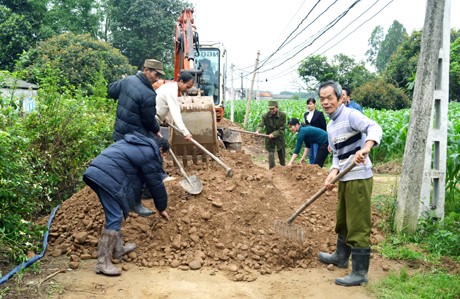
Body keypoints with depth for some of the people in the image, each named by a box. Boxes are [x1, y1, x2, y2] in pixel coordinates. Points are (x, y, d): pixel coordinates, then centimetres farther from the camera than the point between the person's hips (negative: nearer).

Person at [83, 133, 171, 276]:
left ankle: (118, 249, 30)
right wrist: (162, 208, 21)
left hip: (95, 171, 10)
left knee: (115, 214, 20)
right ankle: (103, 263, -5)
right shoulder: (151, 155, 2)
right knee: (114, 218, -6)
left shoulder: (135, 141, 27)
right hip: (109, 178, -10)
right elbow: (156, 184, 8)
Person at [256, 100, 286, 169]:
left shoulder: (283, 115, -13)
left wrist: (273, 134, -27)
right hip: (269, 138, 0)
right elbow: (261, 125, -19)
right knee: (271, 153, -9)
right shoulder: (265, 116, -10)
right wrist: (258, 131, -42)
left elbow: (282, 129, -15)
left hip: (279, 138, 1)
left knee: (282, 155, 12)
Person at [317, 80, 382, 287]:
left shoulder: (350, 115, -13)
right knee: (342, 220, 23)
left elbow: (374, 128, -30)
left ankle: (360, 273, 6)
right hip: (344, 179, 9)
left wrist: (365, 148, -49)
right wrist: (333, 173, -5)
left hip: (359, 178, -9)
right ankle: (341, 257, 42)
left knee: (358, 226, -3)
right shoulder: (330, 126, 13)